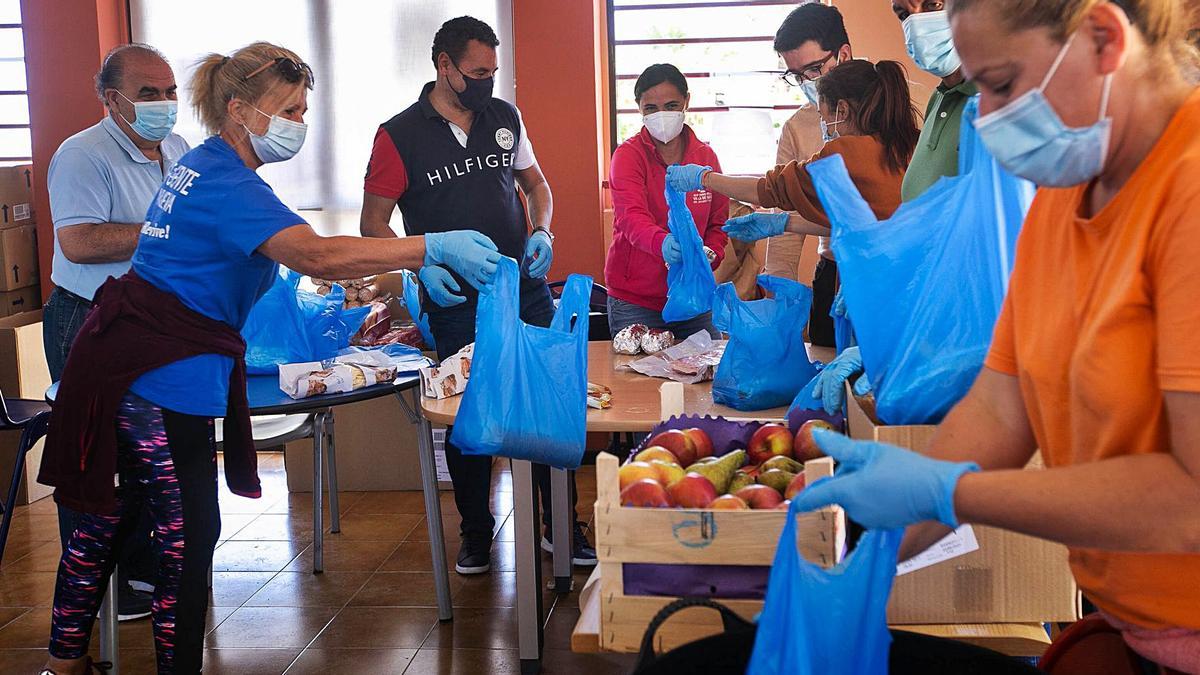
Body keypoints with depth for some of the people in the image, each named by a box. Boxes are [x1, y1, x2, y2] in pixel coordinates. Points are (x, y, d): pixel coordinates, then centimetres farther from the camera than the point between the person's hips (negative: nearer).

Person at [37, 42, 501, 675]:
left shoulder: (198, 164, 14)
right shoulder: (227, 185, -19)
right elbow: (317, 254, -33)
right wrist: (435, 247, -33)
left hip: (120, 364, 11)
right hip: (164, 379, -11)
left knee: (104, 518, 19)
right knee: (189, 534, -1)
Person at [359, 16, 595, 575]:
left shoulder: (504, 117, 7)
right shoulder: (399, 136, -5)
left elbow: (535, 182, 19)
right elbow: (373, 222, -2)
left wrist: (542, 231, -1)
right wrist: (421, 264, -18)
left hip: (525, 289, 3)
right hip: (455, 300, -3)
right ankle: (475, 531, 26)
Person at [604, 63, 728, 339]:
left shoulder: (705, 155, 7)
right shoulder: (629, 155, -7)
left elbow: (718, 223, 13)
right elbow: (631, 216, -24)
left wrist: (710, 254, -9)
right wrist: (662, 243, -45)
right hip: (636, 302, -4)